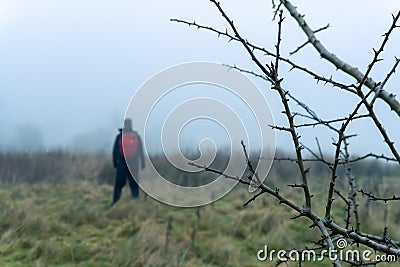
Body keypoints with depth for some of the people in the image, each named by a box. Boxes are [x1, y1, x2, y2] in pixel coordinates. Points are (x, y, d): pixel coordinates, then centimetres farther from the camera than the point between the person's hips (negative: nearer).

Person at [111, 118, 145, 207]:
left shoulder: (119, 136, -2)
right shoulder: (137, 136, 1)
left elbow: (114, 151, 1)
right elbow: (141, 152, 4)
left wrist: (115, 163, 9)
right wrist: (142, 163, 9)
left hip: (122, 164, 0)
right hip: (134, 165, 1)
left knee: (118, 184, 5)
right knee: (134, 184, 6)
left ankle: (115, 203, 2)